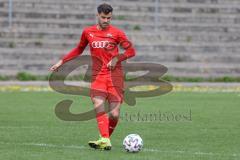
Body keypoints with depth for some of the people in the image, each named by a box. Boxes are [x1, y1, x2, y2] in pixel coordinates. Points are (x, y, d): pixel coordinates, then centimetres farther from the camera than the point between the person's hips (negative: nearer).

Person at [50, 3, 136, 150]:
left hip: (115, 75, -1)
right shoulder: (88, 32, 11)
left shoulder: (117, 33, 3)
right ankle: (105, 140, -32)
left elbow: (131, 51, 3)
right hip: (98, 76, 1)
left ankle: (106, 138, 15)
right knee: (99, 106, -22)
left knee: (115, 114, -8)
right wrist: (62, 62, 23)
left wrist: (117, 58, -12)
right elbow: (78, 50, 26)